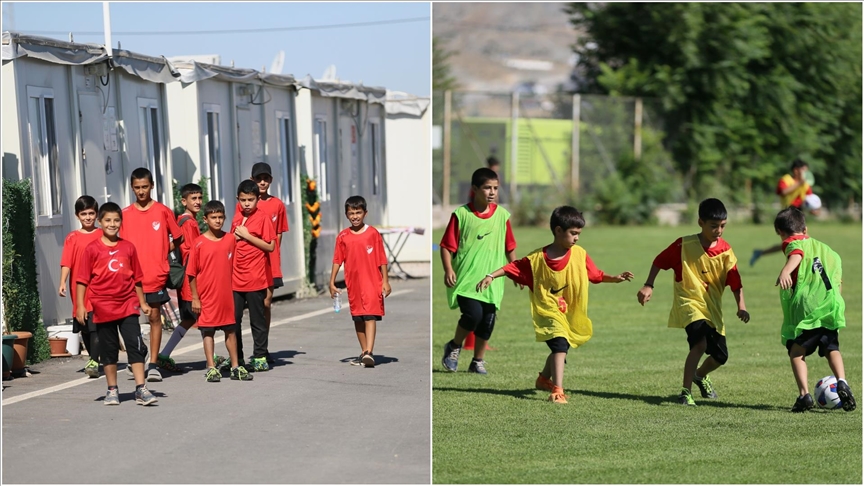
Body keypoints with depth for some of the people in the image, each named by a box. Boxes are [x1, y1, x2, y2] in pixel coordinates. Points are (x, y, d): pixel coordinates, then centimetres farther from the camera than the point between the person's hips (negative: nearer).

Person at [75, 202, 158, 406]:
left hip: (128, 306, 1)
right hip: (103, 308, -1)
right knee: (108, 351, 8)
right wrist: (80, 305, -8)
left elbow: (136, 278, 14)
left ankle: (141, 390, -6)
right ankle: (112, 391, 18)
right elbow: (82, 279, -1)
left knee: (136, 346, -6)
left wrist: (143, 303, 15)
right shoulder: (93, 249, -2)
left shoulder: (128, 247, 6)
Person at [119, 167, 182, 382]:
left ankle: (153, 364, 9)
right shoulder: (125, 214, 5)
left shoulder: (163, 211, 1)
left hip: (156, 275, -1)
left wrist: (162, 251, 1)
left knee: (155, 317, 4)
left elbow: (177, 238, 11)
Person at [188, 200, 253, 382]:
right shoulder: (198, 243, -7)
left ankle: (235, 367, 16)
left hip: (227, 295, 3)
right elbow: (191, 273, -5)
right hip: (207, 297, -3)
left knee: (231, 331, 9)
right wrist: (195, 298, -7)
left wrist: (235, 290, 9)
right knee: (208, 332, 3)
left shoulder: (230, 240, 4)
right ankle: (211, 368, 8)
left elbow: (233, 268, 11)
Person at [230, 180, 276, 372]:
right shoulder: (237, 218, 11)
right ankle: (236, 358, 17)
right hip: (236, 277, 6)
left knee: (257, 320, 2)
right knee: (233, 319, 8)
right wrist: (235, 237, 4)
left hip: (255, 278, -6)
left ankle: (260, 358, 10)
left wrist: (247, 236, -15)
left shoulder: (262, 218, -7)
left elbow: (270, 246, -13)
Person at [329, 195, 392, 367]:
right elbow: (337, 260, 8)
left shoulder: (373, 233, -3)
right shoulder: (343, 236, 5)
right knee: (358, 318, 10)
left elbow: (381, 259, -1)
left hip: (371, 282, -4)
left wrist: (385, 281, -3)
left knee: (370, 316, -12)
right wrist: (332, 282, 3)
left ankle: (369, 352, -21)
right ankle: (364, 352, 20)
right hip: (353, 283, 4)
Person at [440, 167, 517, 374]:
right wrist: (448, 269, -16)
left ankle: (478, 361, 23)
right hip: (465, 278, -4)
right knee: (473, 314, -20)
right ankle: (454, 346, 7)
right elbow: (447, 246, -4)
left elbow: (509, 247, 15)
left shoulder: (502, 215, 5)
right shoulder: (461, 214, -5)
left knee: (487, 322, 4)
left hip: (491, 280, 4)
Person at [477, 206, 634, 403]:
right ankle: (557, 391, -30)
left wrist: (615, 278, -7)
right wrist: (492, 276, -18)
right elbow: (514, 268, -9)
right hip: (549, 312, -5)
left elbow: (595, 275, 4)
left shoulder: (580, 254, -5)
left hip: (571, 314, 5)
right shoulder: (537, 258, -15)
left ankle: (544, 379, 51)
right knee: (560, 345, -26)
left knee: (559, 348, 24)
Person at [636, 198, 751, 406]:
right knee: (700, 343, -29)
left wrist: (741, 306, -19)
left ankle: (700, 375, 43)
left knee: (720, 355, 8)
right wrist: (648, 286, -8)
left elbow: (735, 282, -6)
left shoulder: (725, 251, -5)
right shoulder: (684, 245, -13)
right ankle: (686, 392, -18)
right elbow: (659, 262, 0)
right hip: (689, 303, -4)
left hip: (713, 308, 5)